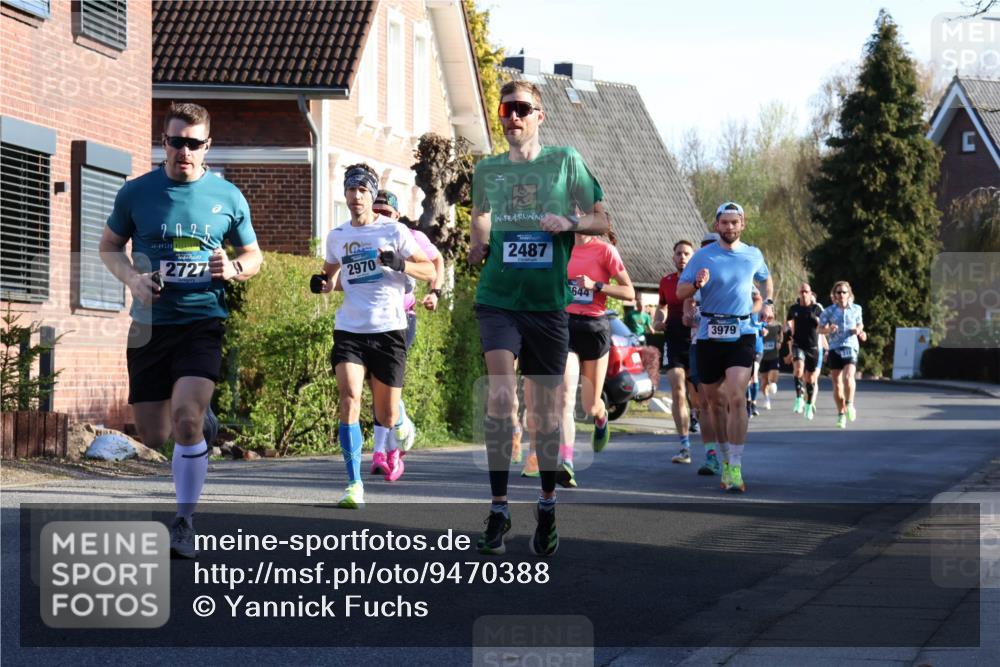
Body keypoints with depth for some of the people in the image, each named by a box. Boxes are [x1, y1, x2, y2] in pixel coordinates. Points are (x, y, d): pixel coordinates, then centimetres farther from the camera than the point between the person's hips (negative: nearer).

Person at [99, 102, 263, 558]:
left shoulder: (228, 197, 2)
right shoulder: (136, 192, 1)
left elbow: (253, 255, 13)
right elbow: (109, 246, 12)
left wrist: (233, 269, -10)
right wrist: (132, 278, -8)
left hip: (202, 322, -2)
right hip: (149, 325, 2)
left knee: (185, 420, -20)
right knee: (152, 438, 4)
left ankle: (185, 523, -7)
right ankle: (203, 420, 39)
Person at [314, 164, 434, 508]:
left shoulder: (394, 231, 0)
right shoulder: (337, 236, 10)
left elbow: (430, 271, 1)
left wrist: (400, 264, -18)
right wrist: (323, 283, 4)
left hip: (388, 329, -2)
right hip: (349, 330, 2)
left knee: (386, 415, 4)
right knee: (349, 398, -19)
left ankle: (397, 435, 44)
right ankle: (354, 485, -16)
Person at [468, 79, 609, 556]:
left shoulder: (565, 161, 4)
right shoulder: (487, 169, 9)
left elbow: (602, 221, 7)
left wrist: (569, 221, -13)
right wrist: (477, 246, 5)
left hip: (548, 302, 0)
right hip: (498, 297, 0)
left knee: (545, 410, 7)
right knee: (500, 395, -17)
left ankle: (548, 505, 25)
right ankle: (499, 507, -12)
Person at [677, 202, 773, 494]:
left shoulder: (754, 255, 7)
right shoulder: (703, 256, 0)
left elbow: (765, 279, 29)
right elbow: (680, 292, 0)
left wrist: (768, 303, 13)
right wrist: (697, 283, -20)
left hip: (742, 333, -1)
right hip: (710, 335, 1)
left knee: (736, 397, -17)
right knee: (714, 401, 10)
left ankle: (735, 470, -19)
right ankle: (725, 458, 29)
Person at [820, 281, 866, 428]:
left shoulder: (856, 309, 6)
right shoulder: (829, 311, 2)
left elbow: (860, 324, 21)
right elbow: (821, 329, 6)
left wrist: (859, 330, -1)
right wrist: (828, 330, -15)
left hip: (850, 347, -1)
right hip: (835, 348, 1)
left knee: (848, 377, -25)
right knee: (837, 384, 4)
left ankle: (850, 404, -6)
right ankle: (841, 414, 17)